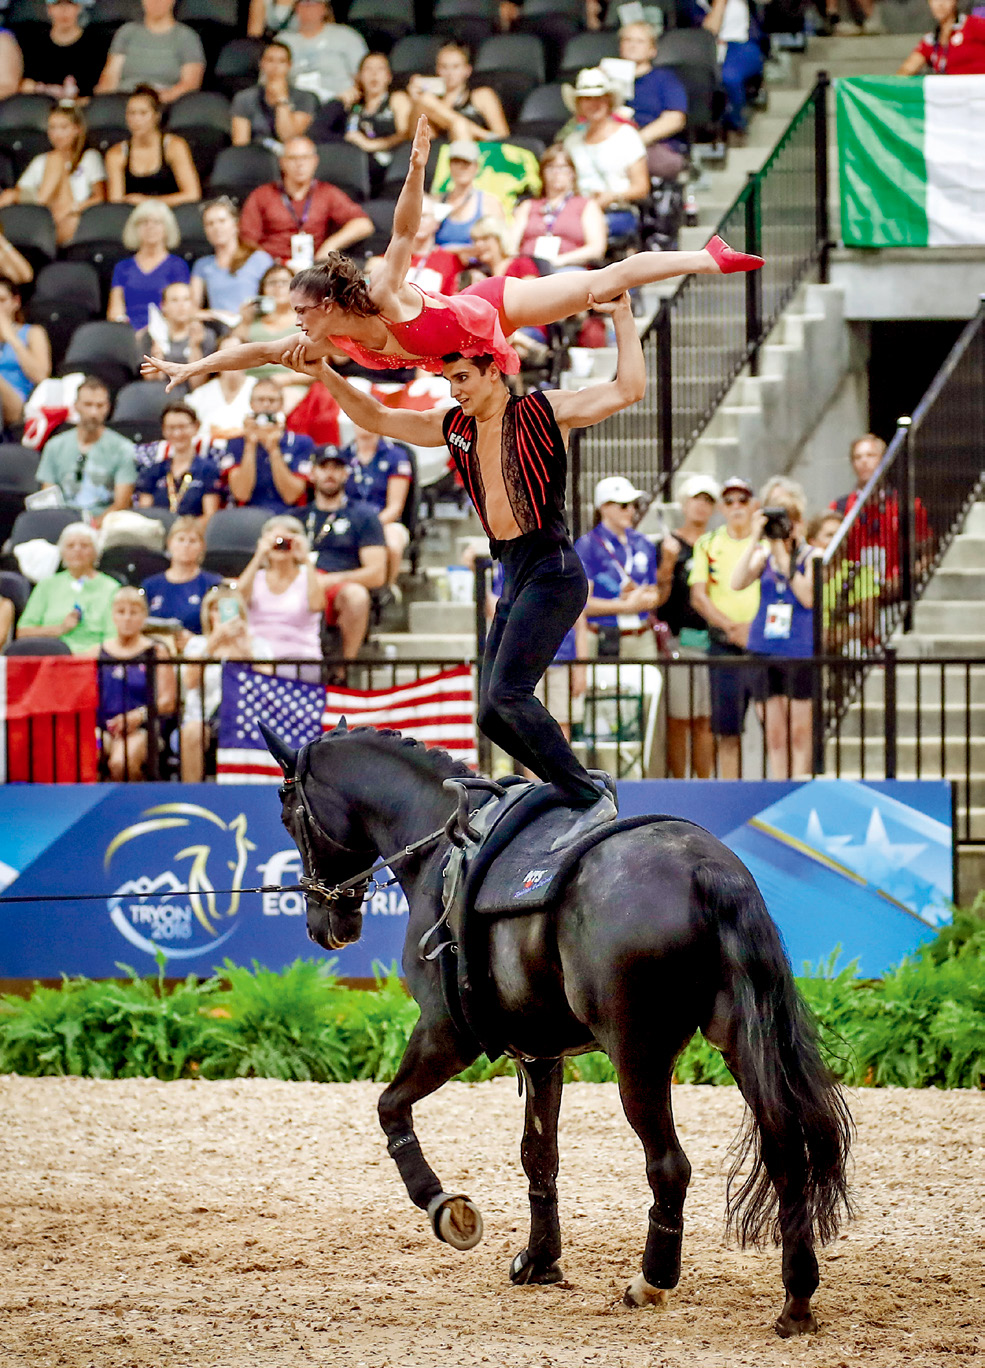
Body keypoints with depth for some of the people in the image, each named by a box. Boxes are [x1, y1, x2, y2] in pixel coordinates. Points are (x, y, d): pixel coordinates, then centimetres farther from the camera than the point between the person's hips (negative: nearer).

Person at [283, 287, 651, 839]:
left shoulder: (545, 411, -3)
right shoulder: (455, 428, 15)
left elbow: (629, 389, -9)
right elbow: (375, 417, 19)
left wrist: (623, 317, -11)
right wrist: (324, 373, 7)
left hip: (552, 570, -8)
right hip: (515, 579, 8)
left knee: (507, 694, -21)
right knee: (494, 714, 2)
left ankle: (591, 799, -16)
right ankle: (581, 790, 11)